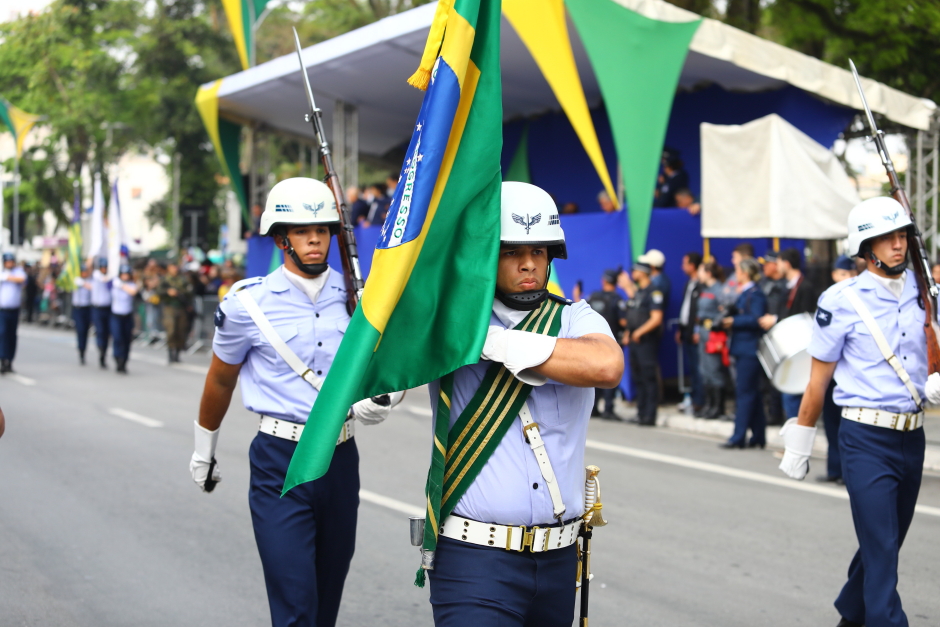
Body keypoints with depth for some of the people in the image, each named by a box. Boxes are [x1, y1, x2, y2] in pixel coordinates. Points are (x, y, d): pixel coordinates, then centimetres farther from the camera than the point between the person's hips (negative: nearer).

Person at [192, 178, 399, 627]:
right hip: (280, 460, -4)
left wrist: (377, 401, -7)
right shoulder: (248, 302, -6)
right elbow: (220, 381, 9)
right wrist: (204, 452, 19)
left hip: (341, 459, 4)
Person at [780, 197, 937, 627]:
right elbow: (817, 381, -2)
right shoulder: (842, 301, -8)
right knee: (881, 548, -9)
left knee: (887, 540, 17)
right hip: (866, 438, -5)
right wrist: (799, 444, 2)